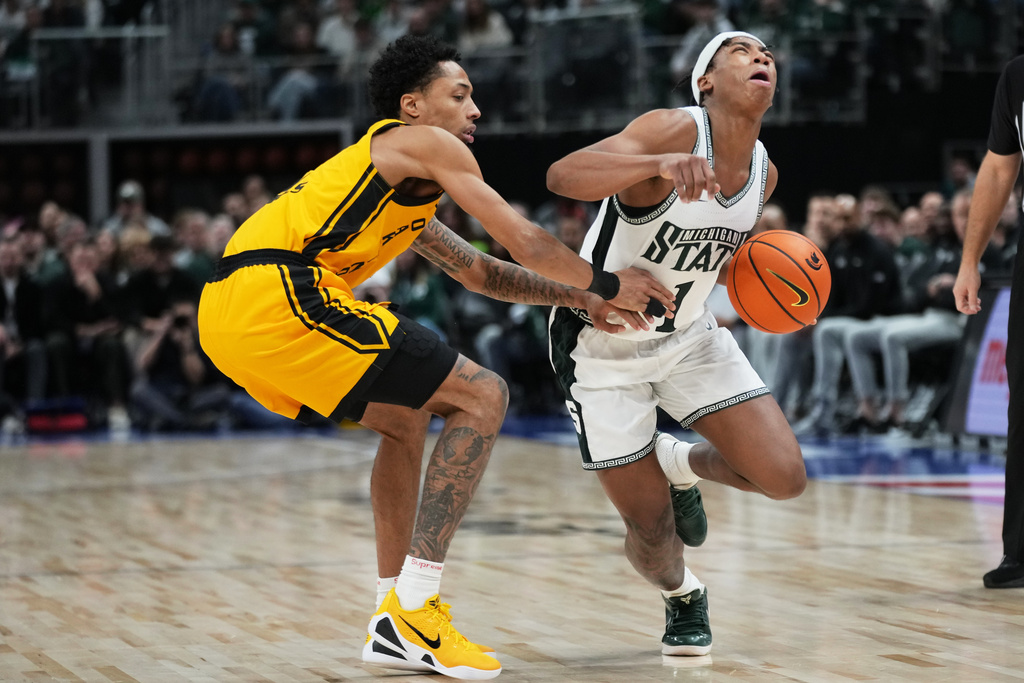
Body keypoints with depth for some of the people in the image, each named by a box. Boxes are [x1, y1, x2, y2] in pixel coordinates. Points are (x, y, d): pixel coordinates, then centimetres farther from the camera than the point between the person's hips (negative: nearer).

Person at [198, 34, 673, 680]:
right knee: (482, 398, -5)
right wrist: (607, 285, 18)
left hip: (227, 317, 10)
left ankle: (397, 623, 22)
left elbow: (481, 271, 41)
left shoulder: (405, 190, 34)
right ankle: (413, 609, -8)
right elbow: (528, 244, 5)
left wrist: (578, 298, 32)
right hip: (279, 294, -10)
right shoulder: (426, 144, 6)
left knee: (407, 417, 27)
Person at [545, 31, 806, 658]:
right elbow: (563, 176, -42)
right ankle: (683, 596, 35)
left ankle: (681, 463, 20)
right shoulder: (675, 131, -26)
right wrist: (660, 163, -58)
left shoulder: (764, 174, -4)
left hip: (689, 336, 6)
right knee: (652, 530, -1)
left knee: (784, 477, -11)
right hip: (603, 347, -5)